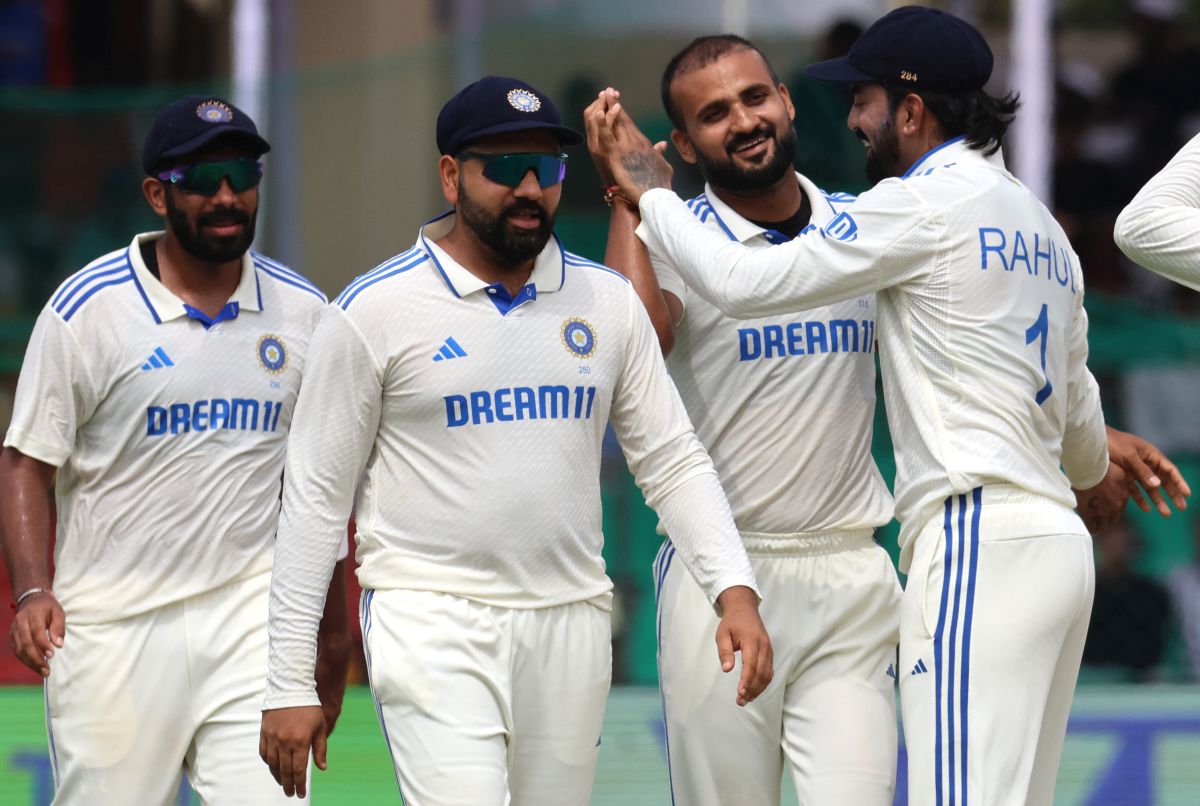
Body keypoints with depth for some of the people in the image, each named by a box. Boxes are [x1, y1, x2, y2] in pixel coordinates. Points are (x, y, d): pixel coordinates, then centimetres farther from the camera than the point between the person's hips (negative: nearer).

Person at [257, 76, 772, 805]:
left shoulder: (607, 302, 8)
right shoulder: (376, 312, -3)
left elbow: (673, 462, 9)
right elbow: (317, 497, -1)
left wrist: (735, 590, -8)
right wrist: (290, 682, -4)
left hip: (570, 625, 5)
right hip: (433, 619, -4)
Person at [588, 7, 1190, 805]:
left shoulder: (925, 204, -8)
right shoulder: (1040, 222, 21)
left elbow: (743, 282, -8)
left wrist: (652, 193, 7)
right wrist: (1092, 467, 54)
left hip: (980, 549, -10)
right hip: (1056, 539, 10)